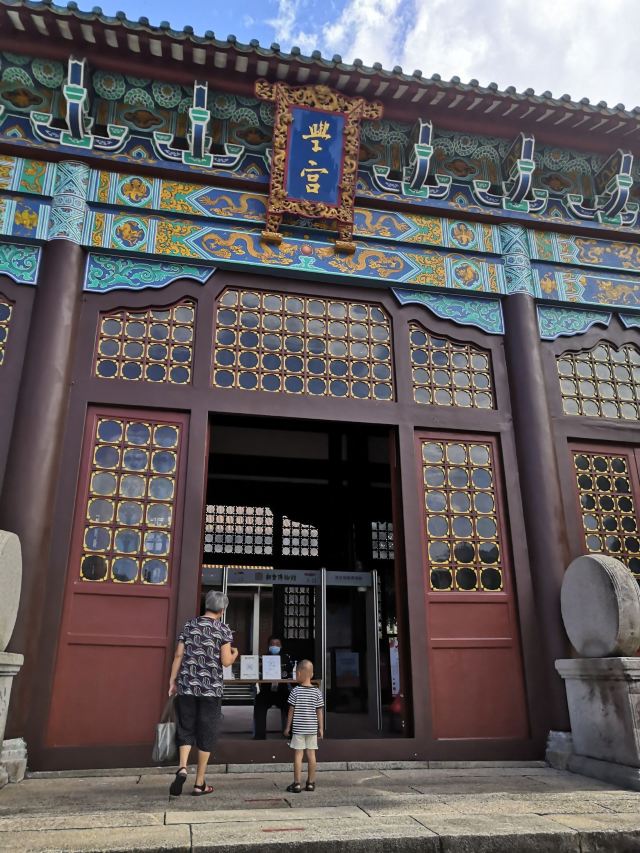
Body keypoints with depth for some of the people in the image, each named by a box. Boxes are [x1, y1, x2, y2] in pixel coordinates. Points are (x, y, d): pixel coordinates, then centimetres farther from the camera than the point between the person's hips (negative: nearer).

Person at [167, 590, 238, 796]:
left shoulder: (190, 625, 6)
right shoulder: (223, 629, -4)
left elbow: (178, 655, 3)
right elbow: (226, 661, -7)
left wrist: (172, 680, 8)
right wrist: (234, 654, 13)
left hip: (187, 687, 3)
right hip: (211, 688, -2)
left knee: (185, 730, 13)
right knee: (206, 734, 7)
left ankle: (182, 767, -10)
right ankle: (199, 783, 12)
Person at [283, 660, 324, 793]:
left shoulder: (295, 691, -8)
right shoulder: (317, 692, 0)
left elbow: (291, 711, -4)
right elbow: (319, 712, 3)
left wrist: (288, 727, 5)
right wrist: (321, 728, 11)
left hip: (298, 728, -3)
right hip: (312, 728, 3)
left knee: (298, 754, 1)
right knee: (311, 754, 9)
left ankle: (297, 784, 2)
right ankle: (311, 783, 15)